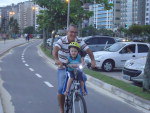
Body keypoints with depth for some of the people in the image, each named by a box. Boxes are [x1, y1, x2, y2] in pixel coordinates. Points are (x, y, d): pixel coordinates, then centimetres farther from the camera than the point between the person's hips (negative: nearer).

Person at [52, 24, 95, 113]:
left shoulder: (80, 42, -5)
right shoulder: (62, 41, -13)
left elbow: (88, 50, -13)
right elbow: (55, 50, -29)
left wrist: (93, 60, -32)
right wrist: (56, 60, -48)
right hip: (63, 68, -2)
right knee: (61, 89, -10)